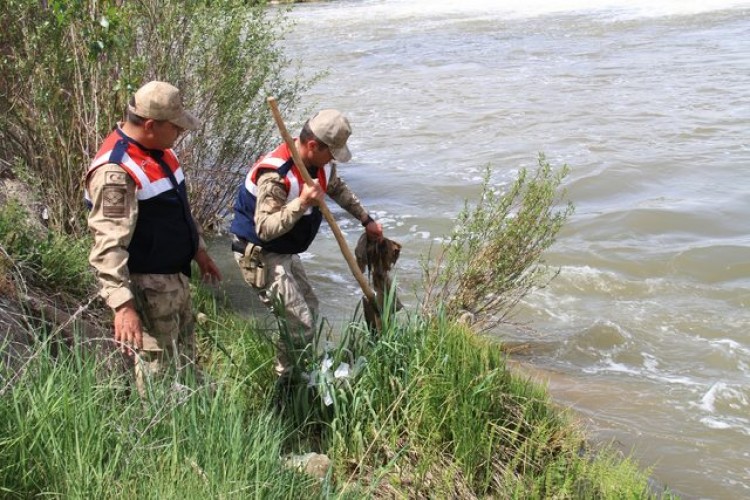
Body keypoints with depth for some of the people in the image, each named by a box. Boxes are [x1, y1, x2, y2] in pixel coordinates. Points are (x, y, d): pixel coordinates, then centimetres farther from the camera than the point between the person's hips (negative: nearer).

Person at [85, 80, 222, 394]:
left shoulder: (157, 148, 3)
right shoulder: (115, 172, -28)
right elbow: (109, 247, -32)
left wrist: (198, 249, 24)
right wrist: (123, 304, -38)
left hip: (176, 275, 10)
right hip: (147, 285, -10)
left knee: (184, 355, 27)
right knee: (158, 368, 5)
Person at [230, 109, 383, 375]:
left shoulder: (320, 163, -4)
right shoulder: (275, 174, -31)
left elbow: (338, 189, 19)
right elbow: (265, 229, -37)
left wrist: (366, 220, 23)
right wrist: (302, 203, -43)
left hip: (285, 252, 10)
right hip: (260, 256, -10)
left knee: (309, 307, 22)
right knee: (300, 325, -12)